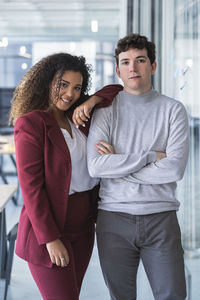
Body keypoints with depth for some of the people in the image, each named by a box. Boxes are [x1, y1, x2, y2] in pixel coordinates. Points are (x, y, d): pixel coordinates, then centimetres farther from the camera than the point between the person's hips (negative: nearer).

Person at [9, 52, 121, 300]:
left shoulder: (79, 117, 8)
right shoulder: (30, 124, -12)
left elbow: (118, 90, 15)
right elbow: (31, 186, -15)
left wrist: (92, 101, -6)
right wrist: (50, 239, -18)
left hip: (83, 227, 7)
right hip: (47, 227, -7)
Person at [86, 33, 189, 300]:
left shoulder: (173, 110, 2)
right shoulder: (106, 110, 3)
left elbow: (175, 168, -11)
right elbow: (95, 167, -10)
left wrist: (117, 164, -8)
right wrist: (150, 156, -12)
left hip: (161, 218, 0)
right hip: (114, 218, 1)